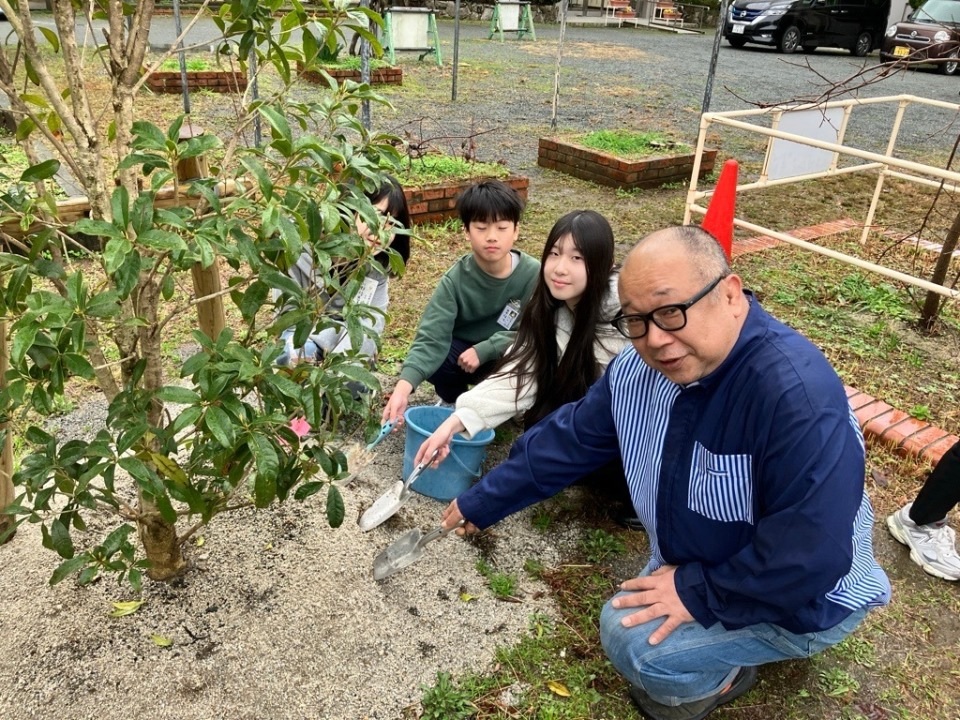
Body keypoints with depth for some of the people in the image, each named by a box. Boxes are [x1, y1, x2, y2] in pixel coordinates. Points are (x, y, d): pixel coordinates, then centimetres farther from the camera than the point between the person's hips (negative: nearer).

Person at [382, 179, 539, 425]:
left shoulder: (533, 275, -23)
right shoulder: (455, 280, -23)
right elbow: (431, 338, -32)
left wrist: (483, 350, -29)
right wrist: (404, 386, -48)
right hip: (462, 352, 0)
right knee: (434, 361, -30)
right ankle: (452, 400, 7)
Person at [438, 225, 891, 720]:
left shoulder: (797, 394, -37)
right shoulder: (638, 369, -14)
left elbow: (811, 557, -36)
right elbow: (569, 441, -1)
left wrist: (699, 592, -25)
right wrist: (481, 502, 5)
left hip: (804, 597, -7)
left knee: (635, 640, -21)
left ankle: (725, 671, 8)